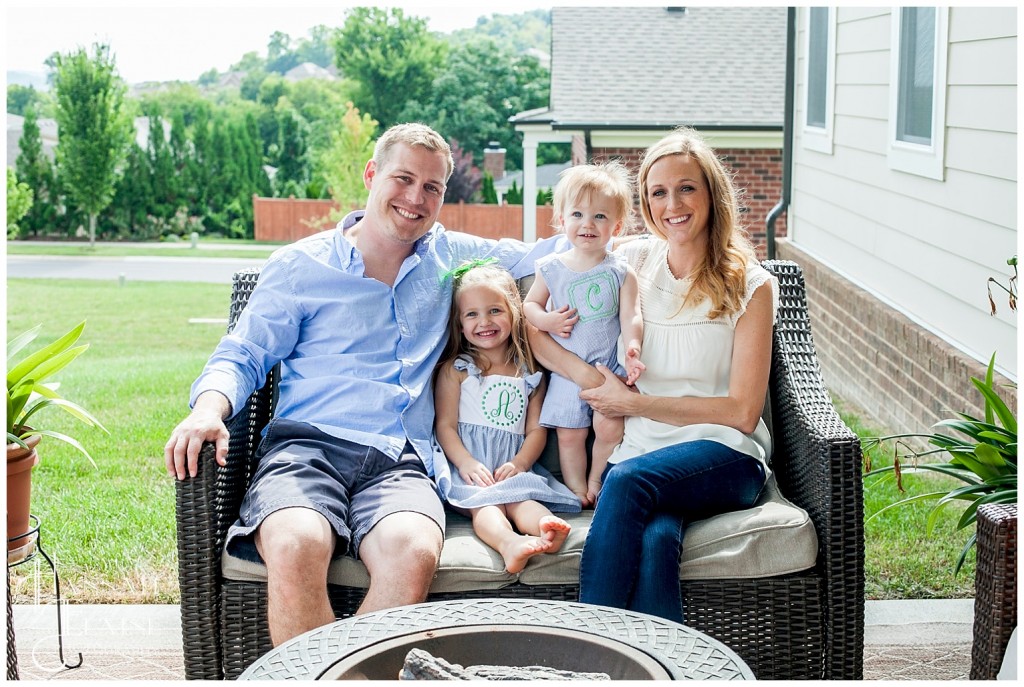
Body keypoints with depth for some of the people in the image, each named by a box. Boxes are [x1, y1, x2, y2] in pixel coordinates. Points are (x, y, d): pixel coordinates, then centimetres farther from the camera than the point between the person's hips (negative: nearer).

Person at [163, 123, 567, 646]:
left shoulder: (448, 255, 22)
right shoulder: (301, 265, 13)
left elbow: (534, 256, 32)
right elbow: (242, 356, 11)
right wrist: (209, 408, -10)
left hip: (401, 460, 2)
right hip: (306, 445, -1)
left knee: (414, 553, -36)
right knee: (297, 547, -38)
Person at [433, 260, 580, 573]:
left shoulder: (529, 374, 19)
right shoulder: (455, 370, 11)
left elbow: (537, 429, 13)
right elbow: (445, 425, 2)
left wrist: (520, 462, -9)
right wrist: (466, 462, -17)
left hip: (513, 466, 3)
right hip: (469, 465, -2)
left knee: (520, 499, -30)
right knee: (485, 503, -33)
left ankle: (547, 526, -62)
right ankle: (509, 543, -62)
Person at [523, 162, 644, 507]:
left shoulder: (621, 272, -2)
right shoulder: (550, 268, 3)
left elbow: (631, 316, -10)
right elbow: (530, 305, 13)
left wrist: (632, 349, -29)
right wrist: (547, 320, -9)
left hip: (609, 368, -2)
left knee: (610, 427, -13)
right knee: (569, 434, 0)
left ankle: (596, 480, 11)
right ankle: (578, 492, 14)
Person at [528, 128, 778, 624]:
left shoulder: (749, 286, 4)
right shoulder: (631, 264, 13)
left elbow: (742, 411, -3)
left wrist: (633, 402, -6)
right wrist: (592, 376, -10)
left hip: (723, 456, -2)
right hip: (639, 454, 2)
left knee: (628, 479, -35)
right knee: (656, 539, -35)